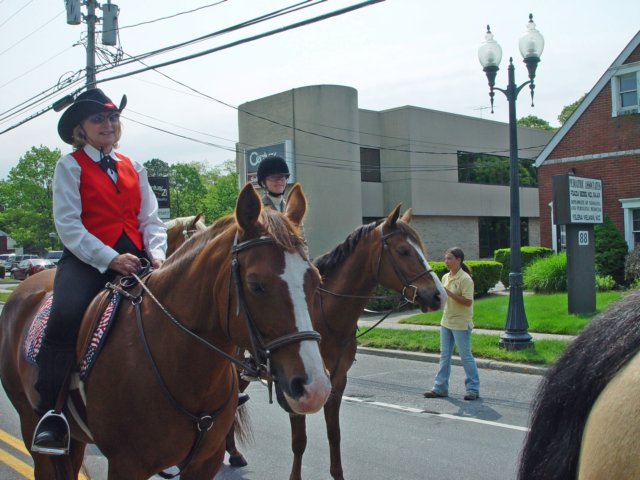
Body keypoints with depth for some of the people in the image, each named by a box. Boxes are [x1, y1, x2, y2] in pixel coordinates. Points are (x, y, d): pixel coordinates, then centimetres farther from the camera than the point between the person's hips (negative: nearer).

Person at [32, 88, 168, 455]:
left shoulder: (133, 168, 19)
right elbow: (68, 225, -6)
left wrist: (156, 254, -8)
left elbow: (150, 219, 13)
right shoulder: (70, 166, 6)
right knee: (65, 317, -31)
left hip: (134, 258, 4)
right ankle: (51, 414, -19)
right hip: (87, 258, -4)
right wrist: (110, 259, -19)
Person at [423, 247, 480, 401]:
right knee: (444, 355, 11)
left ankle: (473, 389, 12)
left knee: (465, 356, 1)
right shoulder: (445, 277, 9)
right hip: (446, 322, 8)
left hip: (461, 324, -8)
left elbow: (467, 301, -21)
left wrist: (448, 293, -25)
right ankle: (440, 387, 17)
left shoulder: (465, 279, -15)